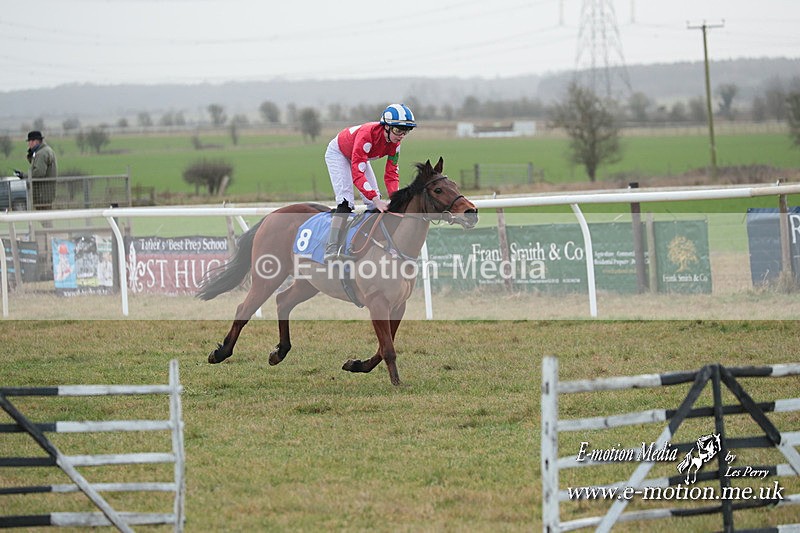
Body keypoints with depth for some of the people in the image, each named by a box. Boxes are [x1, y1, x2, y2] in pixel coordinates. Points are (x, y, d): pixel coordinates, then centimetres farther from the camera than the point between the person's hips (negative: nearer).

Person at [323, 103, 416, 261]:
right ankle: (331, 250, -26)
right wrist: (376, 199, -52)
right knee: (345, 200, -22)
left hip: (358, 157, 8)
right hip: (338, 153, -8)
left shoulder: (395, 143, -20)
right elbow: (357, 173, -46)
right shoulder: (367, 135, -43)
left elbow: (391, 173, -15)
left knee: (375, 200, 0)